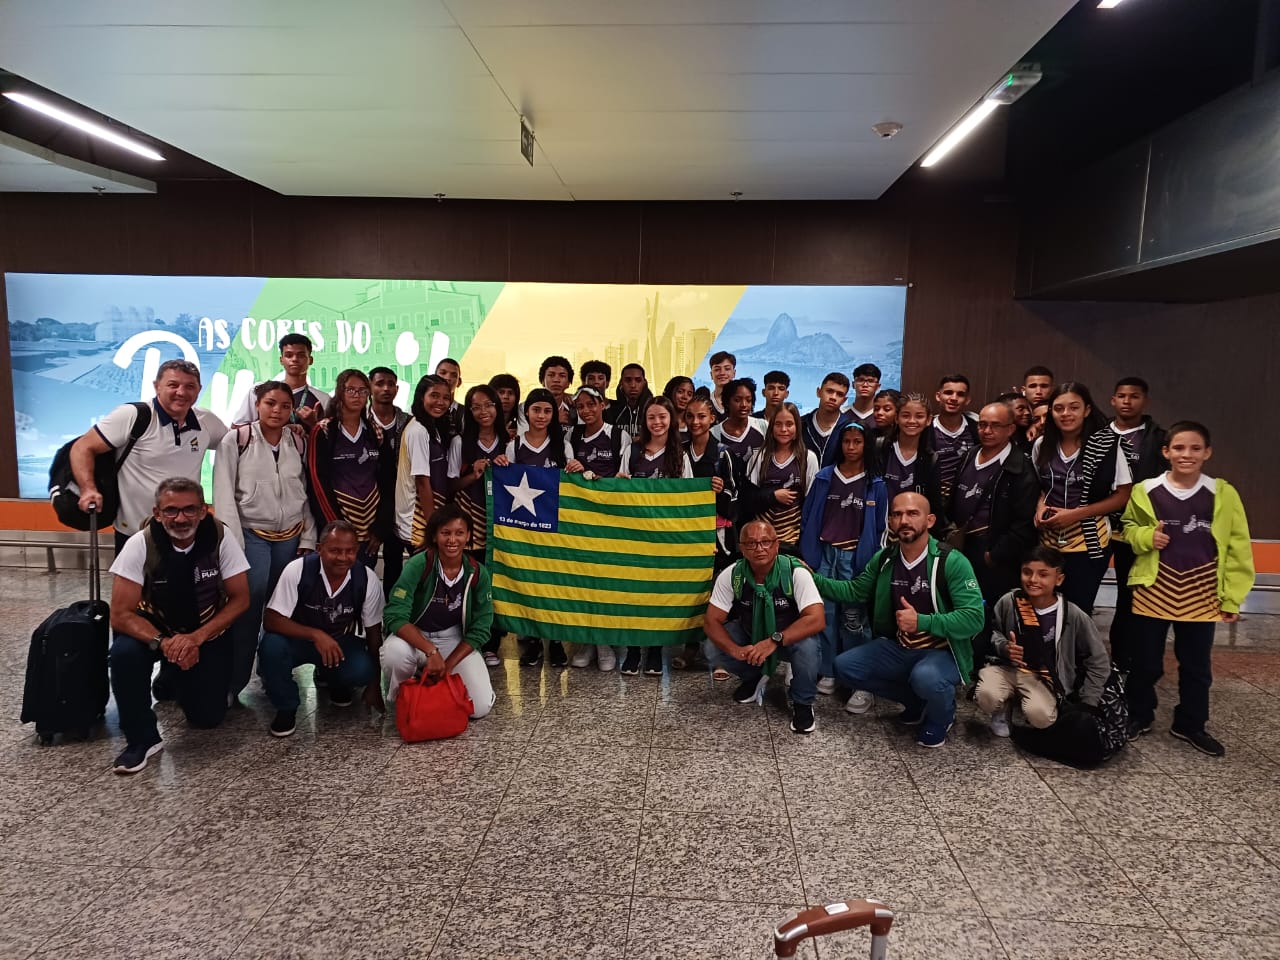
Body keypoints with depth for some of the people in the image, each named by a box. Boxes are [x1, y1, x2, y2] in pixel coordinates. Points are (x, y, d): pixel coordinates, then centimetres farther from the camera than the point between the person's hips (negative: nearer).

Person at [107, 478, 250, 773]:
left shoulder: (220, 538, -21)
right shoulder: (140, 545, -22)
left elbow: (240, 600, -15)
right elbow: (121, 614, -21)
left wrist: (197, 638, -28)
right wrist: (163, 642, -38)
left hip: (208, 632, 0)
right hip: (155, 627, 0)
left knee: (207, 716, -10)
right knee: (124, 653, -33)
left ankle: (177, 682, 25)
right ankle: (142, 738, -12)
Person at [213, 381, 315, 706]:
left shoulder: (299, 443, 7)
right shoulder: (236, 439, -3)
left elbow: (306, 493, 10)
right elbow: (223, 493, -7)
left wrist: (308, 539, 4)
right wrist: (232, 542, -13)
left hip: (291, 537, 4)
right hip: (252, 535, -3)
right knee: (248, 608, -8)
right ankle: (233, 684, 3)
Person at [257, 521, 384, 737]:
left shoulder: (367, 579, -17)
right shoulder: (297, 570, -23)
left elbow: (374, 632, -6)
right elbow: (271, 620, -23)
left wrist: (373, 684, -3)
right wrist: (315, 635, -37)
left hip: (342, 642, 1)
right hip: (300, 638, -1)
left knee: (362, 670, -29)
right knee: (272, 646, -33)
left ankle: (336, 684, 11)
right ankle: (286, 708, -6)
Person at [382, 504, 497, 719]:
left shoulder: (478, 573, -11)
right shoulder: (418, 565, -19)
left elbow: (480, 629, -6)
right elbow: (396, 616, -25)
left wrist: (448, 665, -16)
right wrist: (431, 651, -35)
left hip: (455, 641, 2)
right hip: (414, 636, -2)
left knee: (480, 707, -16)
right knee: (394, 651, -38)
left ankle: (443, 684, 18)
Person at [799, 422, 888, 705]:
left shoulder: (876, 484, 2)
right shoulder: (824, 477, 6)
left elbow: (879, 527, 5)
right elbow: (808, 517, 8)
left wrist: (871, 562, 1)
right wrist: (807, 553, 4)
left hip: (855, 557, -2)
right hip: (824, 553, 2)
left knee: (853, 618, -4)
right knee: (825, 613, 4)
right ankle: (827, 673, 14)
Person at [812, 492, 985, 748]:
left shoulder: (952, 562, -19)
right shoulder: (884, 559, -1)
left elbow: (973, 617, -24)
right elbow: (855, 591, 11)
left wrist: (922, 622, -30)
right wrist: (813, 580, -1)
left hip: (942, 651, -6)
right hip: (898, 648, 6)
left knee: (925, 678, -38)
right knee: (844, 667, -7)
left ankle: (941, 715, 2)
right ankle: (917, 700, 11)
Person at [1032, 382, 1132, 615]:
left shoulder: (1107, 445, -8)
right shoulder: (1042, 445, 4)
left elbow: (1123, 495, -5)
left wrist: (1076, 514, -15)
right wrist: (1040, 506, -4)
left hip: (1088, 543, -3)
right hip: (1048, 541, 3)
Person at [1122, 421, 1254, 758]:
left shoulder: (1223, 494, -3)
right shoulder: (1145, 491, -4)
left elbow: (1237, 548, 2)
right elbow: (1129, 529, 11)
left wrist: (1232, 598, 0)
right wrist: (1146, 536, -12)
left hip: (1202, 597, 1)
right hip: (1153, 594, -1)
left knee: (1196, 666, 13)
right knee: (1145, 661, 10)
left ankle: (1190, 725, 31)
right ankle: (1139, 717, 29)